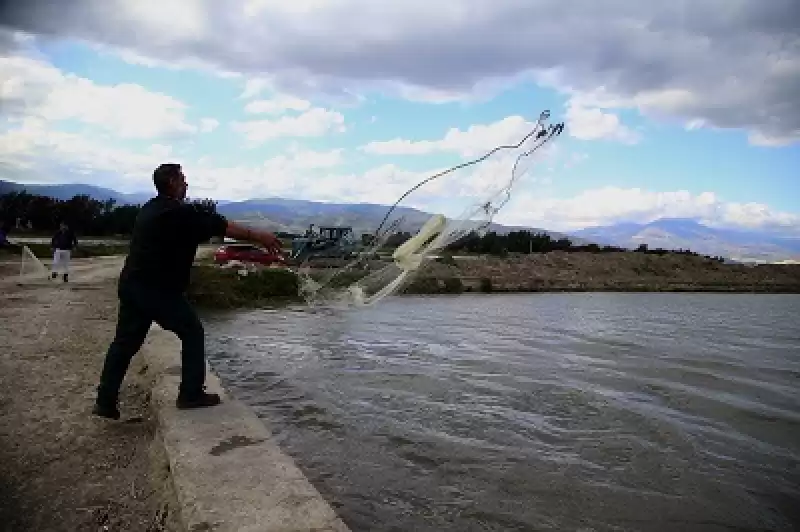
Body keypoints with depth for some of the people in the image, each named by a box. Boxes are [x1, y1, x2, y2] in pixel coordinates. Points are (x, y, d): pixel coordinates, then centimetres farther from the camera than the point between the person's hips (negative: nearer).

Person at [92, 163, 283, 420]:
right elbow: (223, 226, -11)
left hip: (130, 285, 9)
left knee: (125, 342, 15)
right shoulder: (181, 212, -13)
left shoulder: (149, 210, 15)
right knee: (193, 333, 5)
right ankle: (191, 394, 9)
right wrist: (258, 235, -4)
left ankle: (105, 402, 21)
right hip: (159, 290, -9)